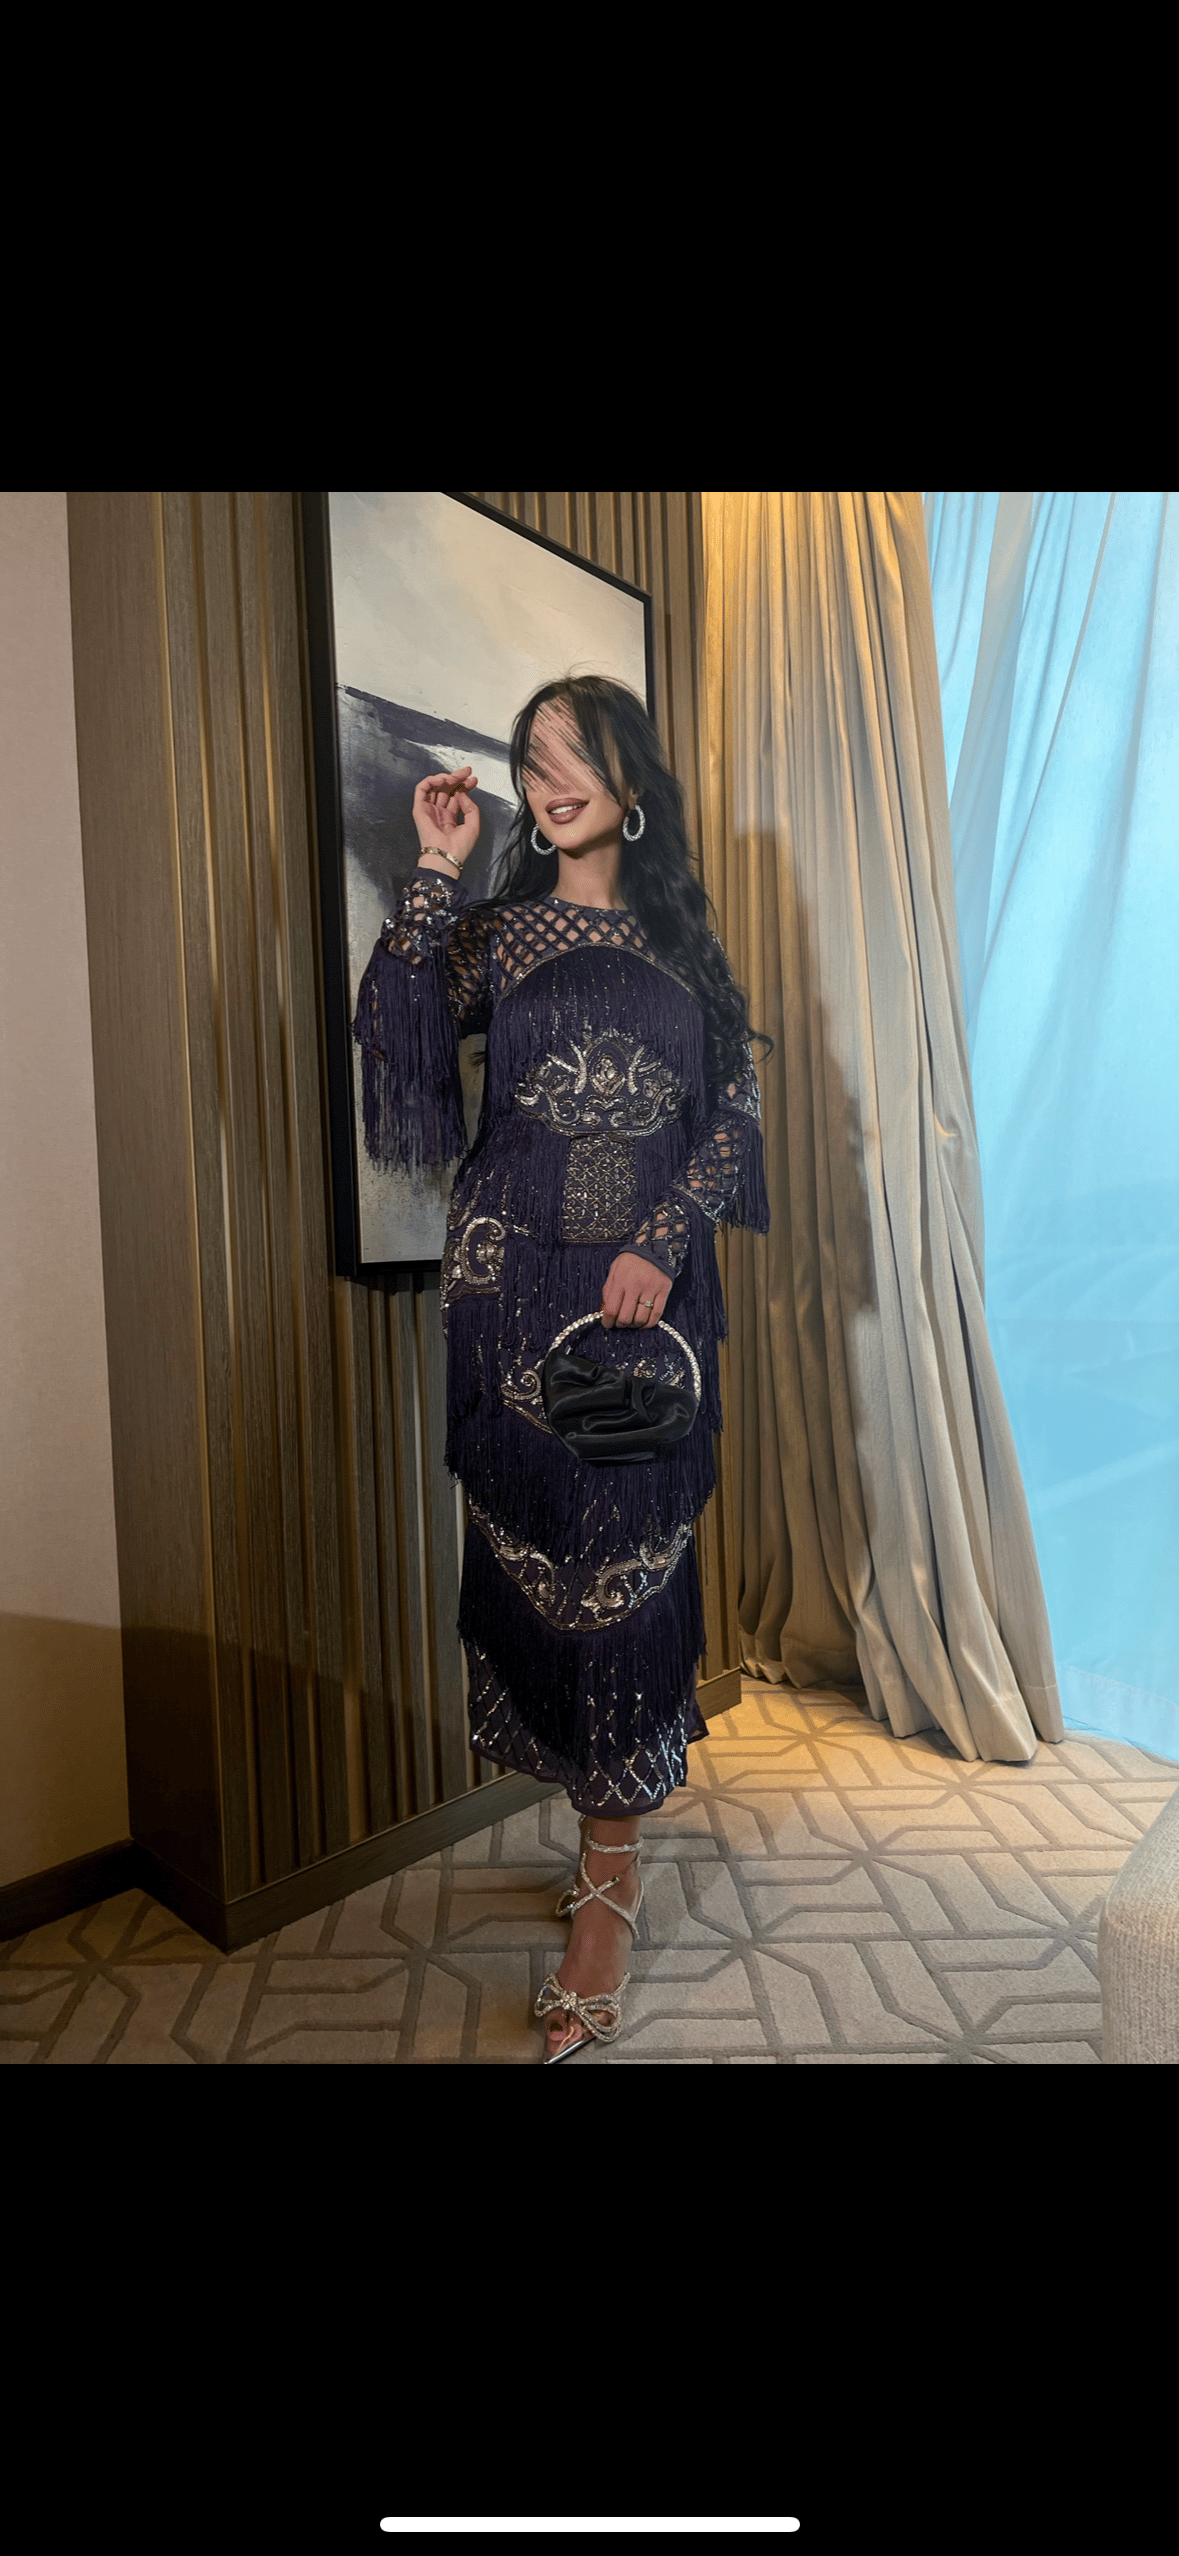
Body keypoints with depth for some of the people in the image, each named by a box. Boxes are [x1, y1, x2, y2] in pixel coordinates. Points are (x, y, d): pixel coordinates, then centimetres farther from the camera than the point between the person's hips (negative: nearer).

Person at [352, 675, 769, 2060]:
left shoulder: (684, 933, 12)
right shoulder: (498, 923, 10)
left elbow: (736, 1109, 6)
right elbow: (392, 1032, -7)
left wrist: (663, 1242, -8)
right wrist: (434, 870, -4)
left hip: (651, 1277, 1)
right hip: (519, 1270, 0)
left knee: (628, 1545, 1)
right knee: (543, 1539, 4)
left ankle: (606, 1881, 17)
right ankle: (611, 1838, 27)